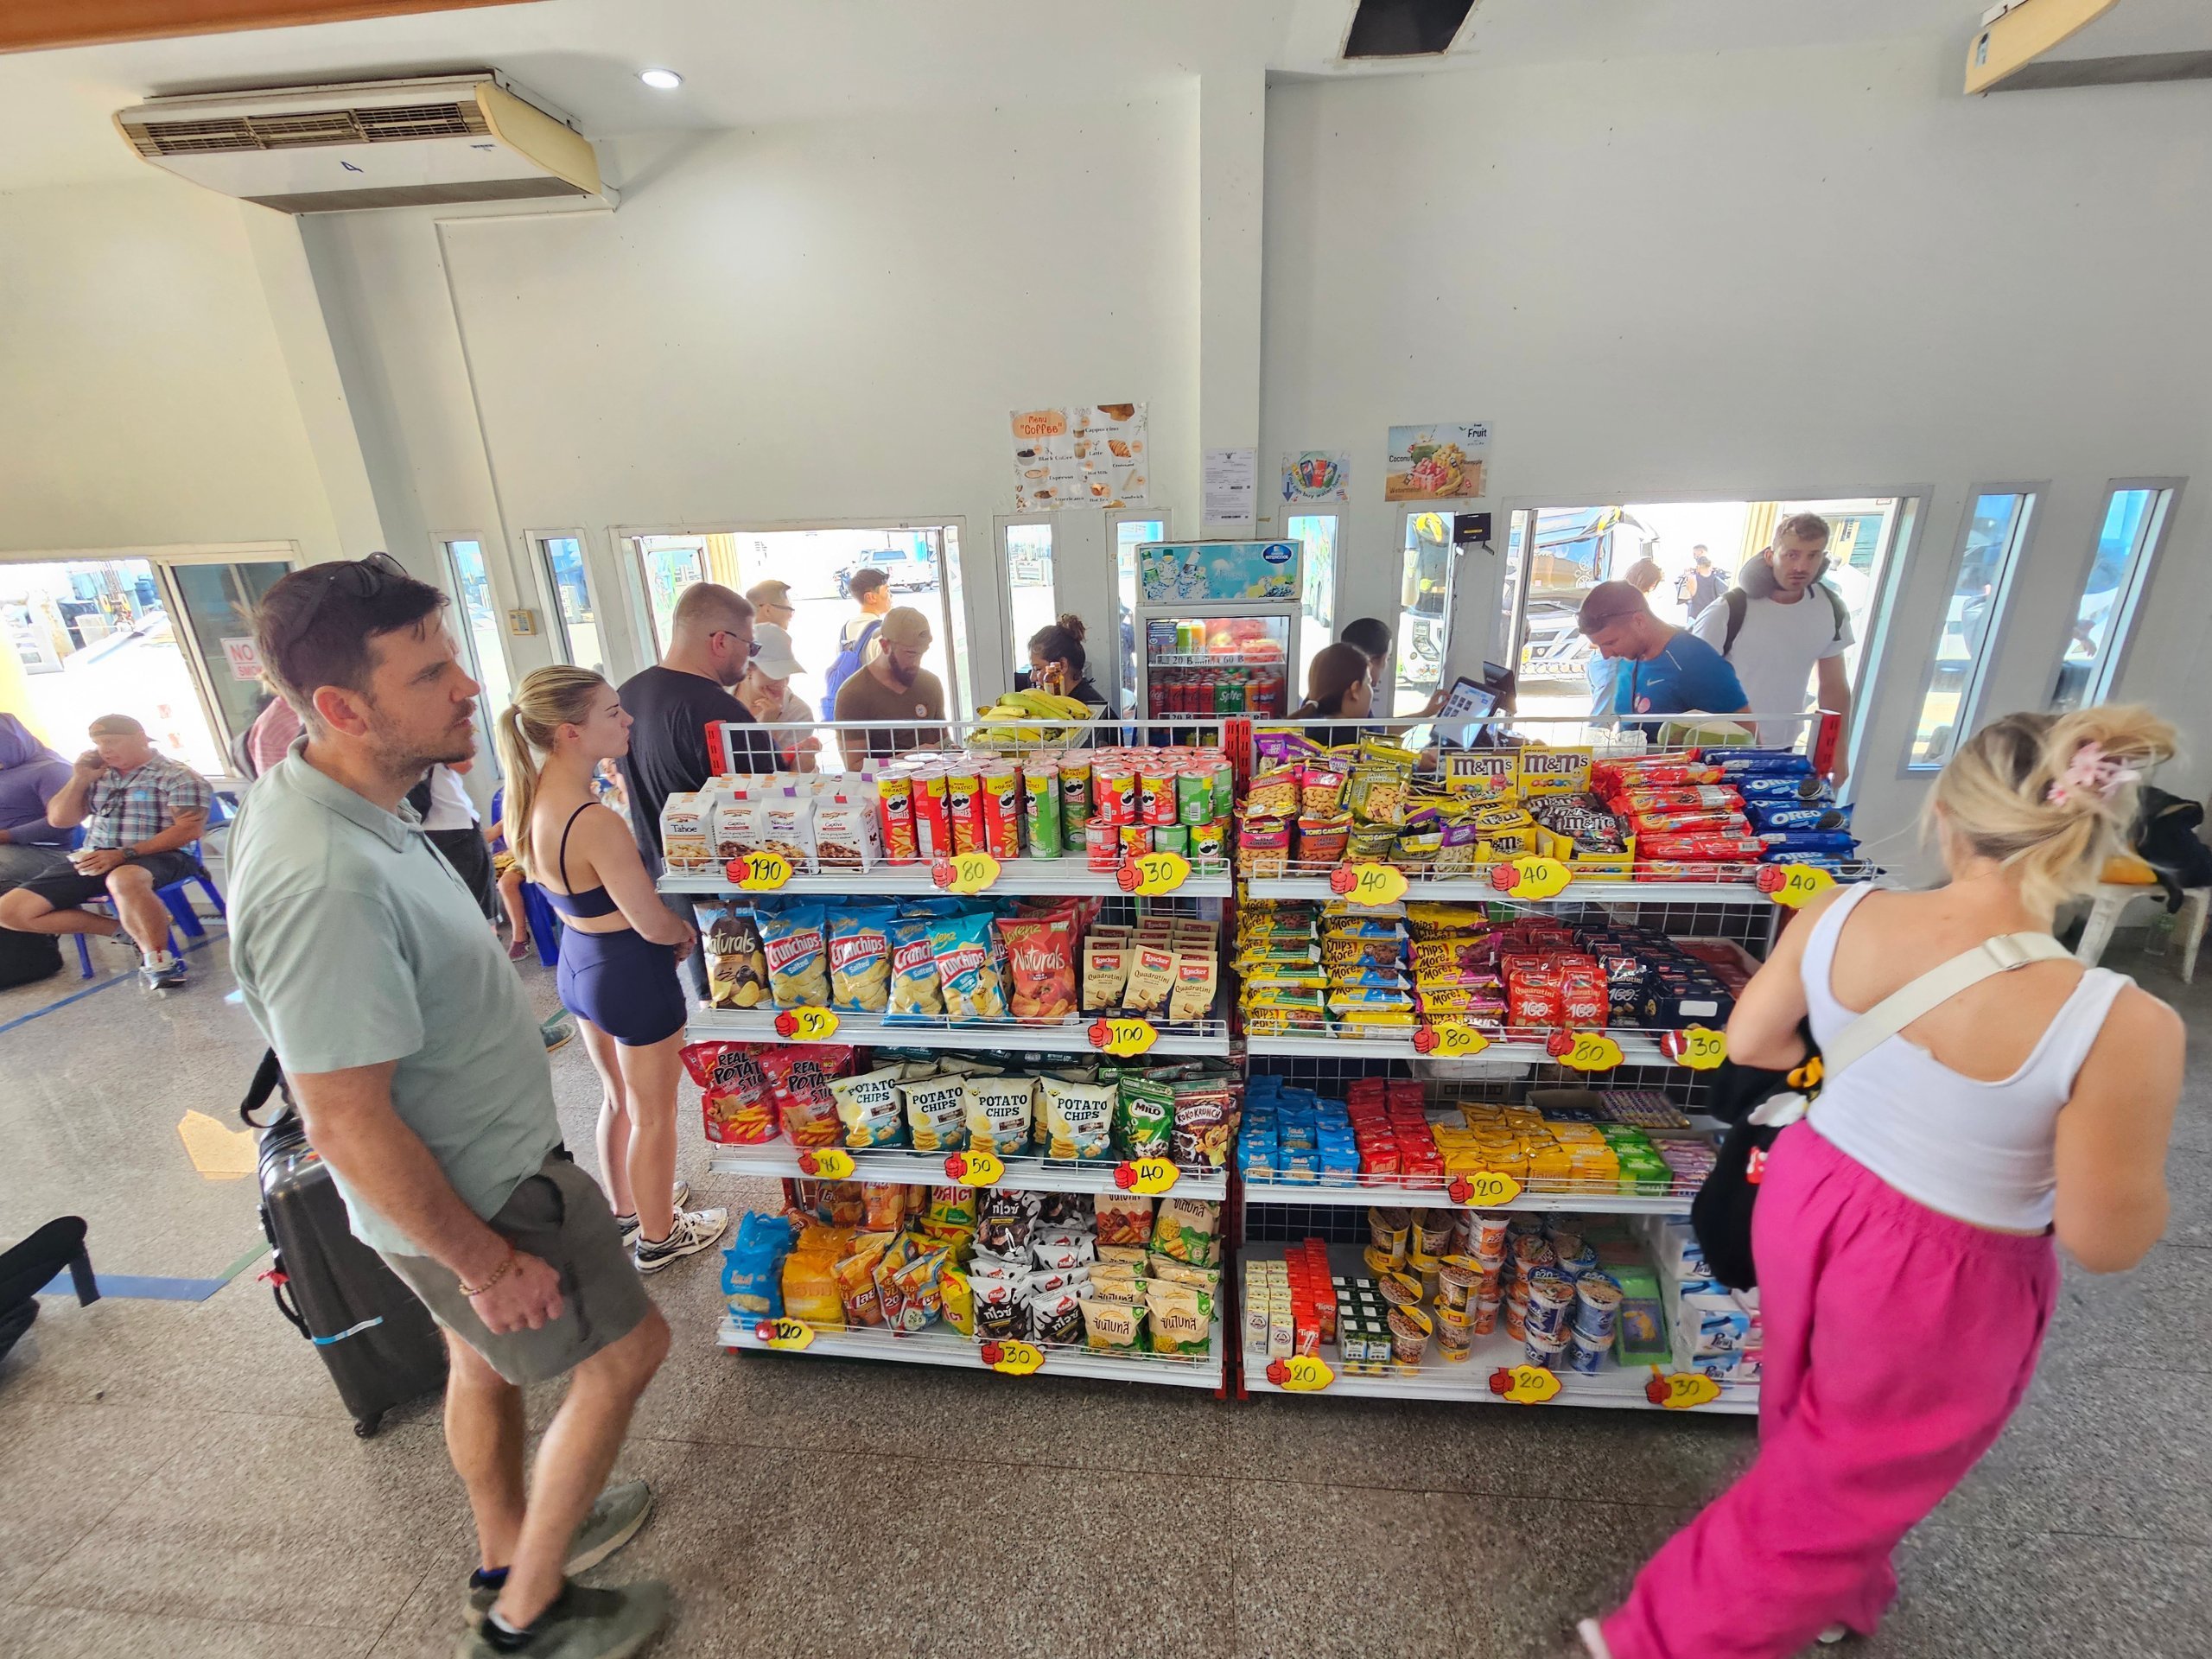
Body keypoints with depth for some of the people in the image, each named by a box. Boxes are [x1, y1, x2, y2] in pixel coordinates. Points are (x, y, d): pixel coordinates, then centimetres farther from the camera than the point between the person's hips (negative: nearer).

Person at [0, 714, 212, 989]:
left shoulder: (178, 777, -3)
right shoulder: (98, 775, 18)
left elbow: (189, 829, -14)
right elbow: (59, 820, 19)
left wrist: (125, 854, -22)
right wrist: (80, 779, 6)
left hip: (156, 856, -8)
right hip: (93, 859, 8)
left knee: (124, 879, -42)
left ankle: (157, 958, -30)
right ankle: (126, 931, -7)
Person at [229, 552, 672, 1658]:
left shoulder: (341, 801, -5)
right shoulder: (327, 883, -35)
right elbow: (348, 1126, -30)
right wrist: (485, 1261, -18)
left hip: (475, 1160, 9)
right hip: (472, 1196, -9)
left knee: (486, 1359, 27)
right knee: (625, 1349, 10)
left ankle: (510, 1548, 52)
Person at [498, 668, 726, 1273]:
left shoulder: (529, 796, -5)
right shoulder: (596, 822, -32)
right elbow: (654, 924, -24)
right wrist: (688, 931, -2)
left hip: (576, 959, 8)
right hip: (631, 973, -8)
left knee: (616, 1097, 29)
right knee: (654, 1116, 15)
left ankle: (624, 1207, 50)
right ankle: (660, 1236, 36)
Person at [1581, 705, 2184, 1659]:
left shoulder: (1841, 915, -17)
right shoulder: (2119, 1024, -28)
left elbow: (1748, 1043, -2)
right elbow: (2106, 1241, -17)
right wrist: (2129, 1099, -2)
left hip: (1810, 1198, 5)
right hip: (1940, 1281, -4)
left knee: (1815, 1422, 33)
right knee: (1839, 1485, 21)